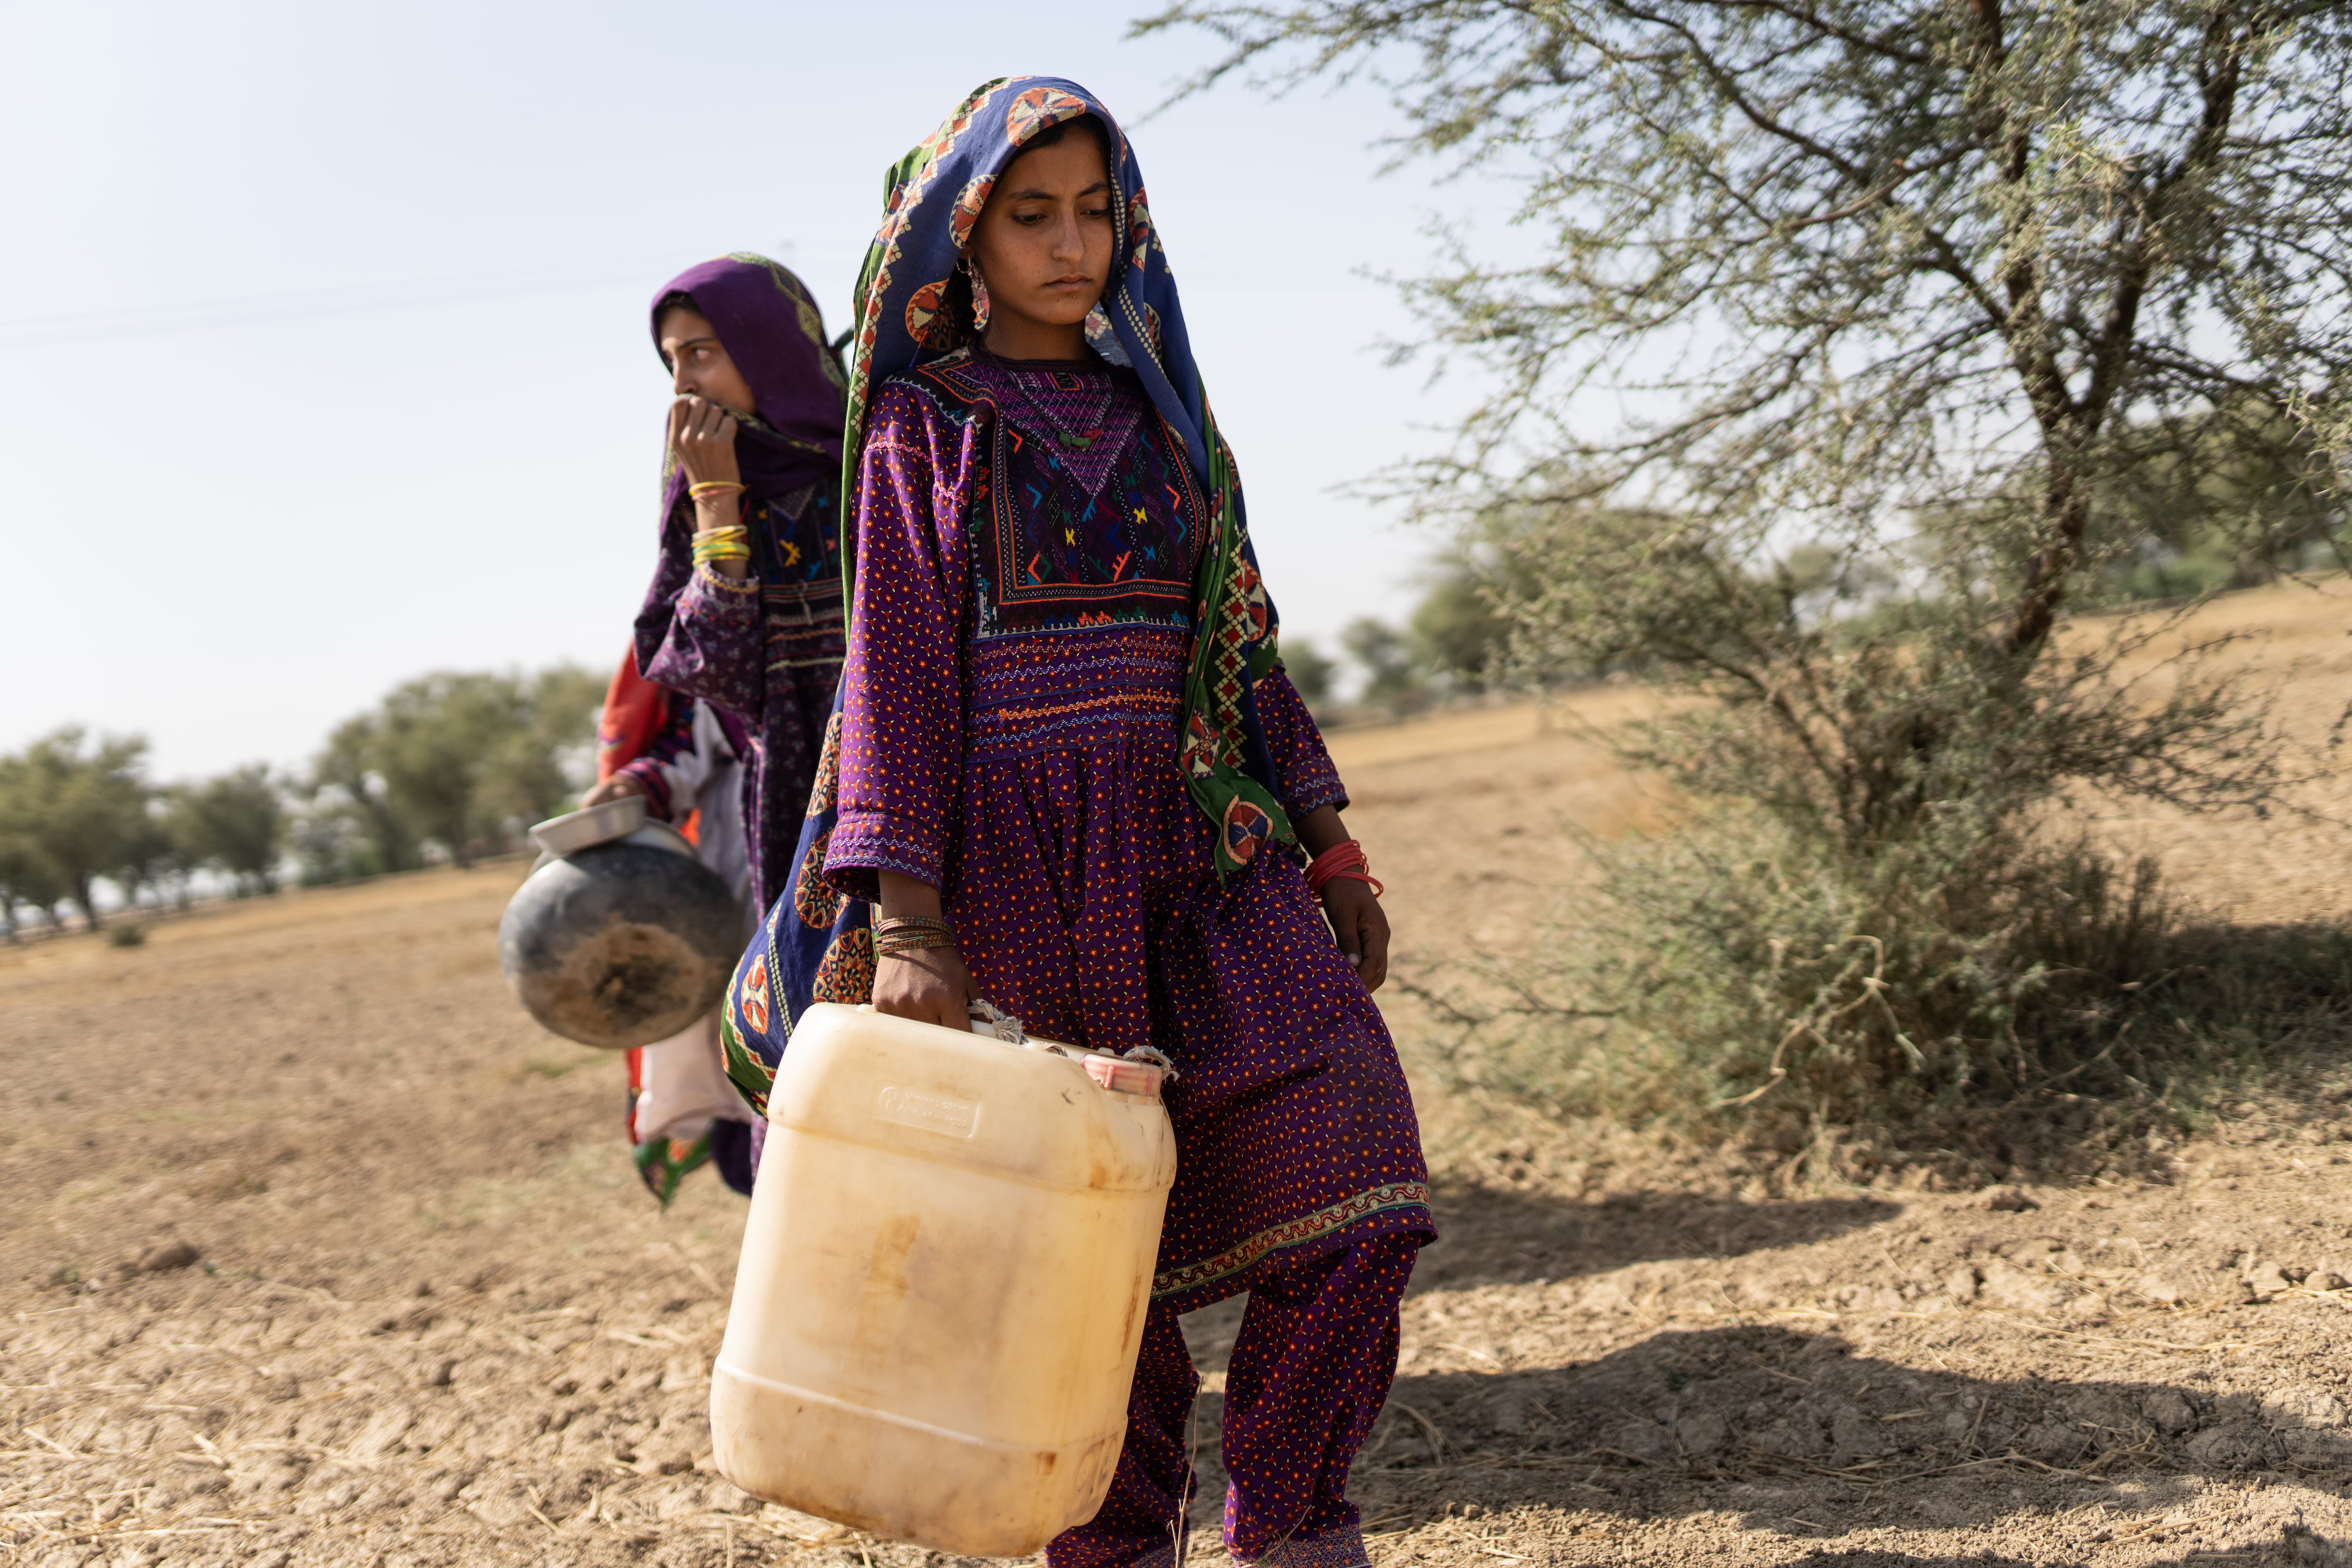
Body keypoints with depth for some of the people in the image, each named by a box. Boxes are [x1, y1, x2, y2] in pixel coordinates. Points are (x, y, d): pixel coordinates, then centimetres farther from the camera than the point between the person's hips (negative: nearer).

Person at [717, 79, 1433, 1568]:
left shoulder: (1155, 405, 16)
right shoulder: (924, 426, 5)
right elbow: (898, 668, -3)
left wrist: (1330, 844, 12)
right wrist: (907, 921, -14)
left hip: (1195, 839, 3)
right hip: (1016, 861, -3)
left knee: (1347, 1194, -7)